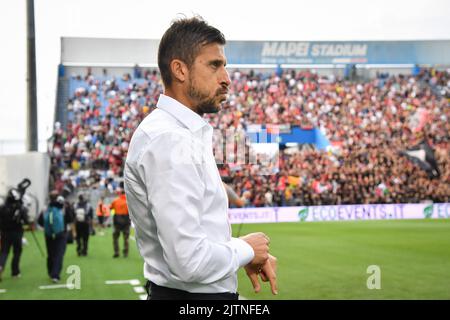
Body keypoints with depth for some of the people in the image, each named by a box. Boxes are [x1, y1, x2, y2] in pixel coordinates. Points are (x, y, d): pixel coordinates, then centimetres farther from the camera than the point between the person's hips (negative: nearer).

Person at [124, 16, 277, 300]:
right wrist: (246, 250, -10)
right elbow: (189, 260, -28)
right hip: (190, 295, -9)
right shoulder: (169, 141, -22)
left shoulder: (187, 134, 10)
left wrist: (242, 251, 4)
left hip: (211, 292, 9)